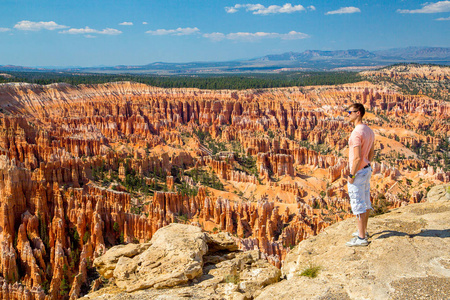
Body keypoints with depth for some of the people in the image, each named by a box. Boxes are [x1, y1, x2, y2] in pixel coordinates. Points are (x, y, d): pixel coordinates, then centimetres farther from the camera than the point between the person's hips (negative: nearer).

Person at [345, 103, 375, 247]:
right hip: (367, 170, 10)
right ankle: (363, 231, 31)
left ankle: (361, 238, 3)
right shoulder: (369, 131, 8)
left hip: (358, 172, -10)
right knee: (365, 202, 18)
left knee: (358, 204, -3)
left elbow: (357, 157, -26)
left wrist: (351, 175, -18)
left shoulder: (357, 133, -23)